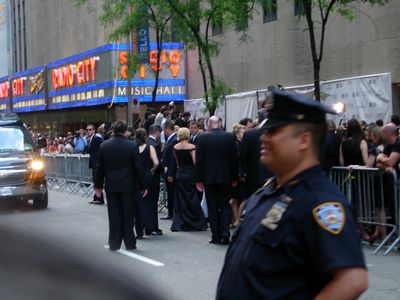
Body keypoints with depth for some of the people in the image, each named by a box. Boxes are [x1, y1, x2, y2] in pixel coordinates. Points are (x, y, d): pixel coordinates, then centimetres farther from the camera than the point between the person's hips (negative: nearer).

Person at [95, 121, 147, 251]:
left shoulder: (104, 146, -2)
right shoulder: (132, 145, -9)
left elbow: (99, 168, 3)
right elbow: (138, 168, -7)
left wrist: (98, 185, 13)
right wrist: (142, 186, 1)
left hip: (111, 186, 2)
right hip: (128, 185, -2)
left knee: (114, 215, 7)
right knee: (128, 215, 7)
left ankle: (114, 243, 9)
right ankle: (130, 243, 12)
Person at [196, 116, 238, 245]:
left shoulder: (202, 138, -6)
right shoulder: (230, 137, -2)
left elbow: (199, 160, -4)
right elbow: (234, 158, 1)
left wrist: (199, 179, 2)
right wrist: (234, 177, 10)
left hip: (209, 177, -1)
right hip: (225, 177, 1)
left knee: (213, 207, 6)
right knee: (225, 205, 10)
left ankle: (216, 236, 7)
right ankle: (225, 233, -4)